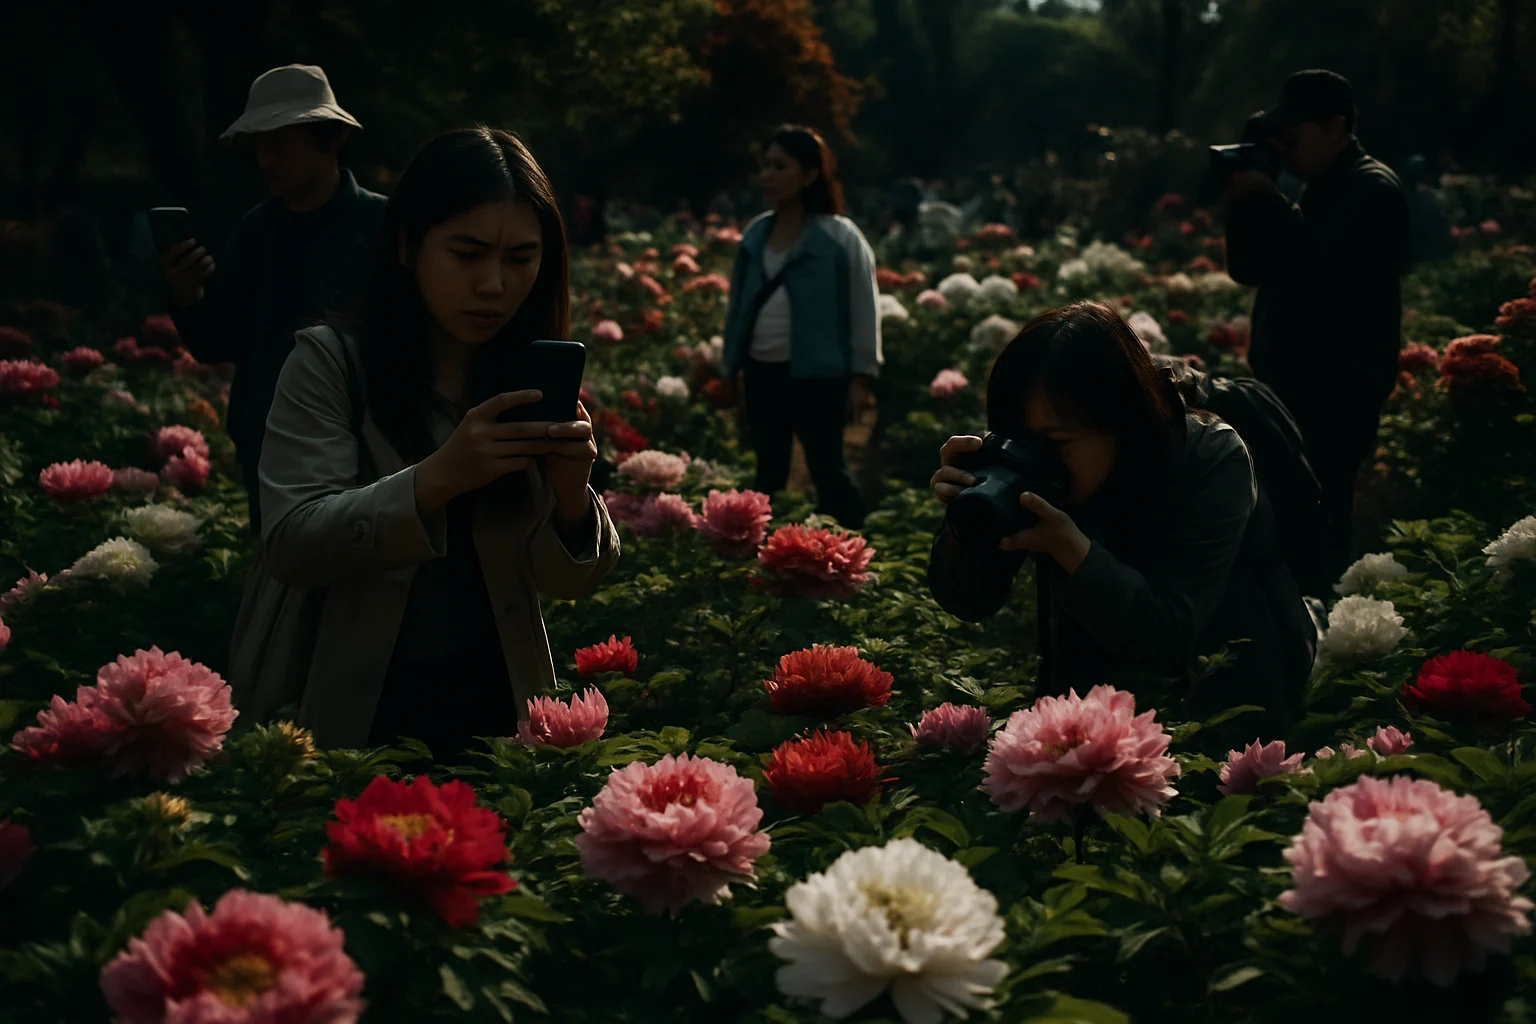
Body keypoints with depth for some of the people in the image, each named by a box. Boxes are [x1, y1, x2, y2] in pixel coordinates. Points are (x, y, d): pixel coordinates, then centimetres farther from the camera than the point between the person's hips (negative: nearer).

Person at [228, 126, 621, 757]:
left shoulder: (533, 382, -1)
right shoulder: (329, 363, -10)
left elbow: (566, 581, -3)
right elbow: (290, 545, -20)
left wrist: (571, 494, -25)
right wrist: (438, 478, -34)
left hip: (490, 708, 3)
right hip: (343, 712, -3)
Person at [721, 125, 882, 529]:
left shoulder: (840, 236, -7)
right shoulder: (755, 235, 9)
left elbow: (863, 309, -6)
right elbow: (739, 305, 15)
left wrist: (861, 376, -9)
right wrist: (735, 367, 13)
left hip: (816, 375, -6)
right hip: (762, 373, 6)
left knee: (828, 473, -1)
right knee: (769, 476, 13)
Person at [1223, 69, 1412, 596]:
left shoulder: (1372, 189, -11)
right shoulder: (1318, 188, 17)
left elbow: (1321, 265, -26)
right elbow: (1248, 268, 14)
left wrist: (1269, 198, -17)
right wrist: (1245, 202, -2)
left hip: (1336, 398, -9)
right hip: (1294, 390, 9)